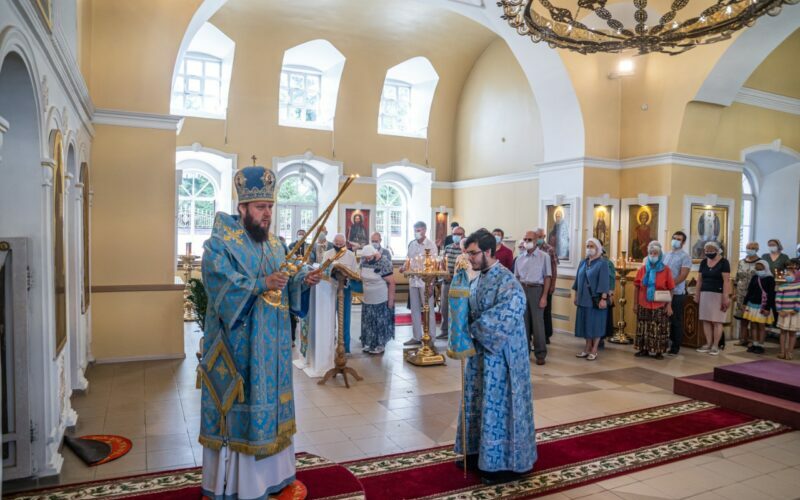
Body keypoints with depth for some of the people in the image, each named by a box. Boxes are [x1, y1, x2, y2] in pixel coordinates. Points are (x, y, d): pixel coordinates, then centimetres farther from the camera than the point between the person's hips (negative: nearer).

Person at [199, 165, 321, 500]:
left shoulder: (275, 244, 11)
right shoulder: (220, 243, -10)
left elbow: (284, 289, 11)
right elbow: (222, 286, -23)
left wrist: (302, 281, -9)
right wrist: (261, 284, -33)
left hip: (270, 345, 7)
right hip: (237, 344, -7)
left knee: (268, 402, 14)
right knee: (238, 408, 1)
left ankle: (270, 472, 29)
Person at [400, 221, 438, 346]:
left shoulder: (431, 245, -6)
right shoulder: (411, 244, 10)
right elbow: (408, 259, 14)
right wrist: (403, 266, -5)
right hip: (413, 280, 6)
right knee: (415, 309, 10)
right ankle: (416, 337, 18)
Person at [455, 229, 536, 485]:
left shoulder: (506, 281, -19)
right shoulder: (478, 279, 7)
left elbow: (507, 313, -30)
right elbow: (466, 308, 12)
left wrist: (473, 329, -23)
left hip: (500, 355, -8)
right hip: (480, 351, 9)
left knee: (499, 406, 1)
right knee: (478, 403, 17)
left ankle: (507, 463, 16)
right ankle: (479, 452, 33)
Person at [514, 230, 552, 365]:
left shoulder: (544, 257, -3)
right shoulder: (520, 257, 9)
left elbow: (547, 277, -5)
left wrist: (544, 297, -11)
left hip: (536, 290, -4)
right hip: (522, 290, 4)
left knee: (537, 322, -1)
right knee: (523, 322, 9)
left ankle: (540, 354, 8)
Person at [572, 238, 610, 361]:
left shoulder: (602, 264, -9)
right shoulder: (583, 263, 10)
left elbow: (604, 283, -15)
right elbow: (578, 280, 15)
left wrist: (603, 298, -20)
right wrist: (576, 295, 14)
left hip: (596, 299, -6)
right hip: (584, 299, 6)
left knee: (595, 323, 1)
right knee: (586, 323, 10)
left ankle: (594, 350, 7)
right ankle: (587, 348, 20)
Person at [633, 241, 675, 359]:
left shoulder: (666, 270, -1)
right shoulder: (642, 270, 6)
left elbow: (670, 290, -2)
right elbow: (637, 288, 7)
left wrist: (669, 306, -7)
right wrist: (635, 304, 4)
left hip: (660, 307, -3)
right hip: (644, 306, 3)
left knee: (658, 329, 1)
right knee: (643, 329, 8)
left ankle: (658, 351, 10)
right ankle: (644, 349, 17)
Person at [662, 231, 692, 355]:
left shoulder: (685, 256, -5)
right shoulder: (666, 255, 15)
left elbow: (683, 276, -14)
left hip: (677, 293, -6)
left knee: (676, 321, 1)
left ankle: (675, 347, 8)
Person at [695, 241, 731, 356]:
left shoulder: (724, 262, -6)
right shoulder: (703, 262, 11)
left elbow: (726, 281, -11)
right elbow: (699, 280, 14)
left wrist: (725, 297, -16)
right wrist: (697, 294, 11)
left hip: (718, 294, -5)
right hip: (705, 294, 5)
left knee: (716, 321, -3)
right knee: (706, 320, 5)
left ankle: (715, 346, 3)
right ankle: (708, 344, 12)